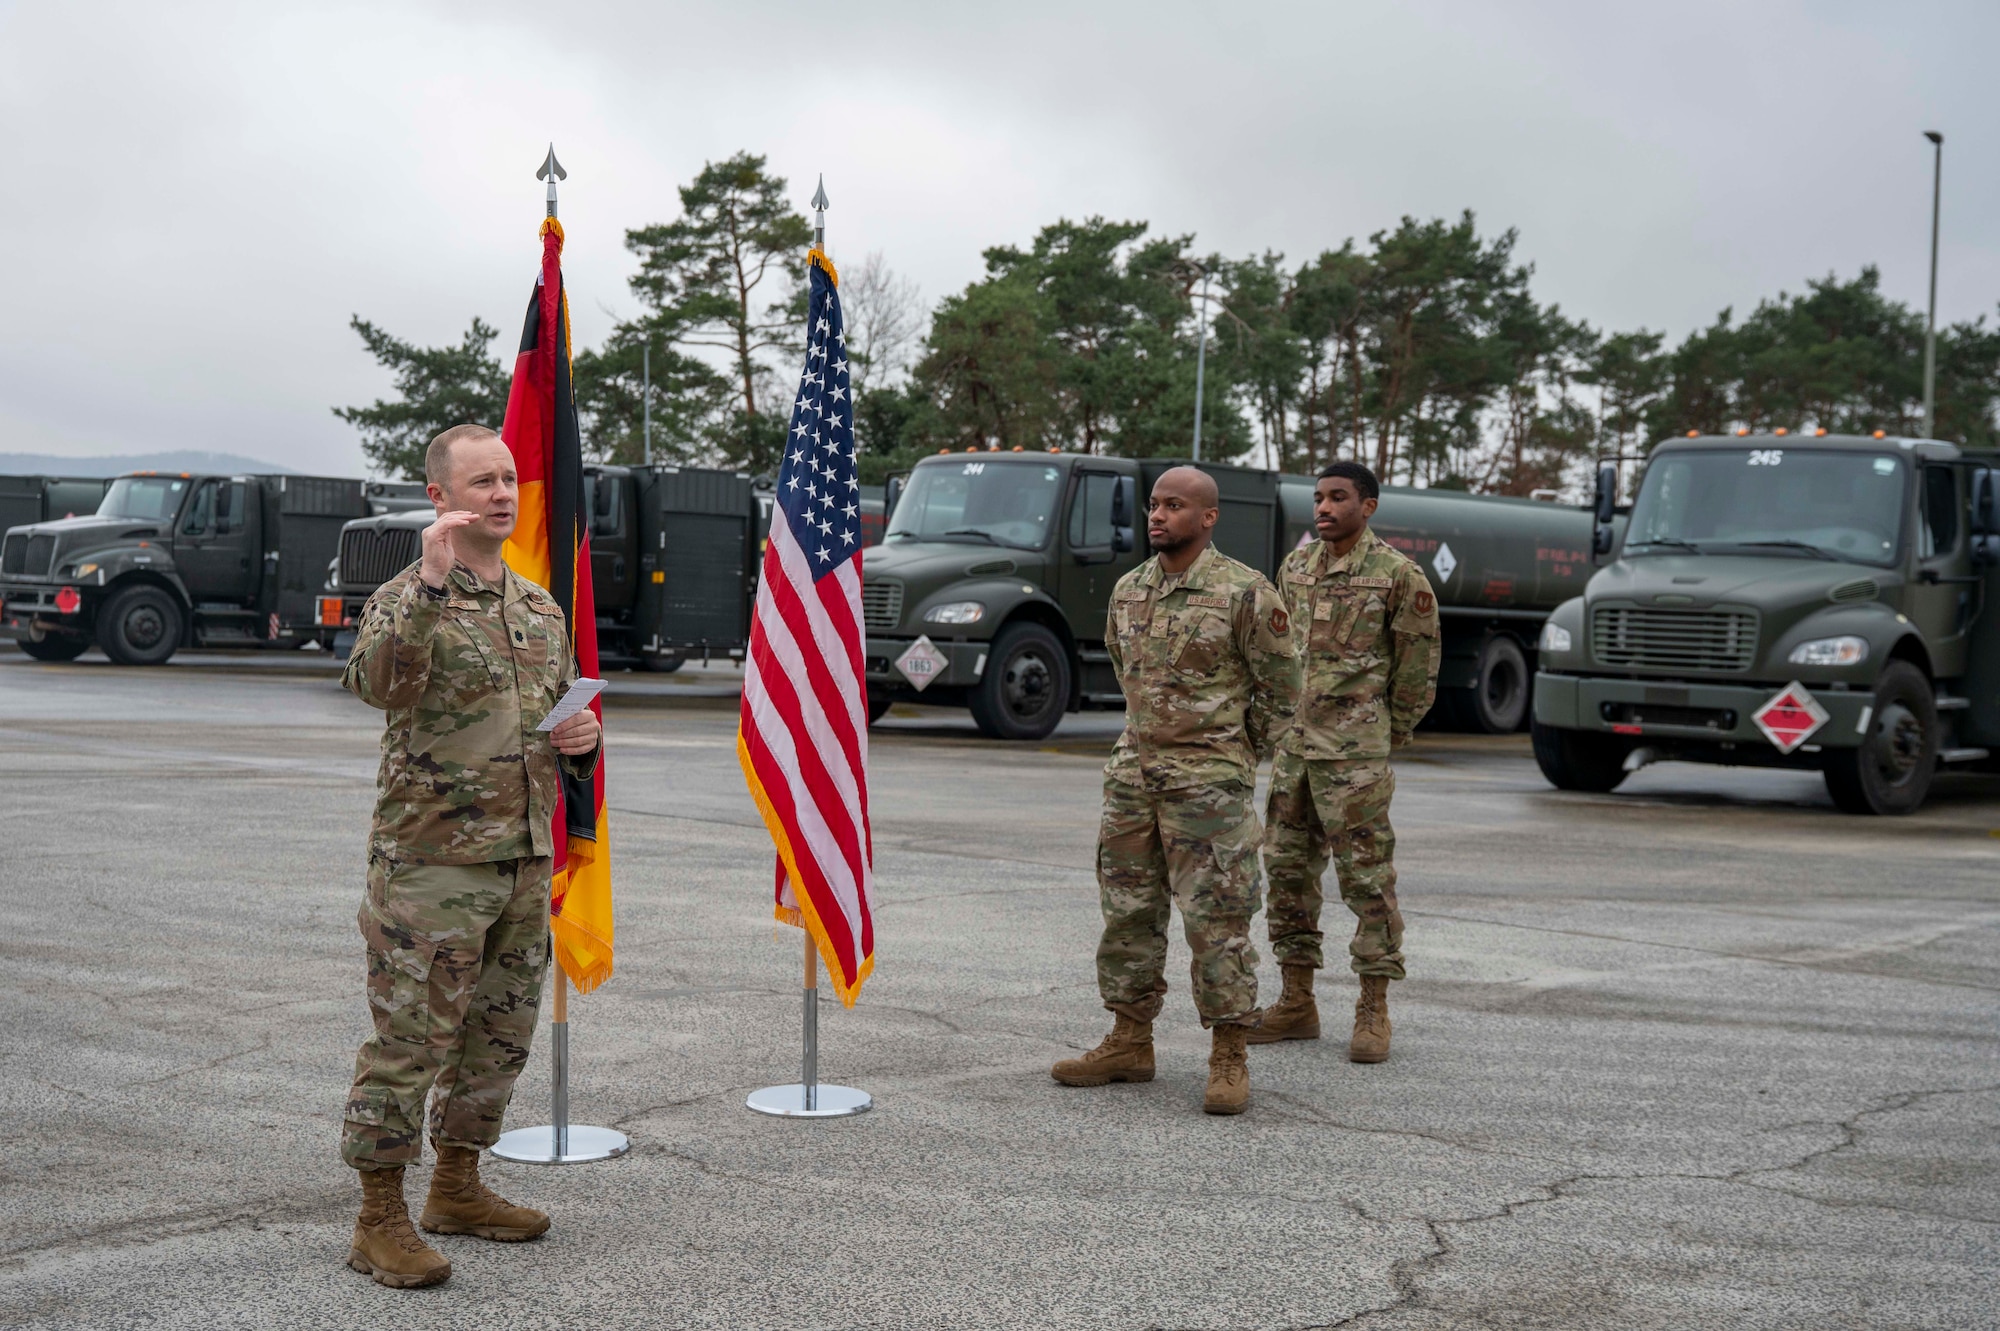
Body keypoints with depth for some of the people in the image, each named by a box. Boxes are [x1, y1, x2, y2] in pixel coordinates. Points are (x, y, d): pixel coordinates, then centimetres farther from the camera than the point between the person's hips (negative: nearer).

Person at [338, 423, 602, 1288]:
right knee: (407, 1042, -3)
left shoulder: (541, 609, 13)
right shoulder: (405, 599, -7)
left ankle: (457, 1190, 29)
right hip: (431, 861, -7)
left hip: (523, 860, 7)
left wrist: (583, 739, 1)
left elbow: (562, 716, 24)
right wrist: (431, 584, -37)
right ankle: (380, 1222, 7)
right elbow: (377, 683, -29)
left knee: (497, 1039, 15)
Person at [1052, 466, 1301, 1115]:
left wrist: (1235, 752, 5)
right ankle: (1129, 1042, 21)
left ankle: (1229, 1058, 4)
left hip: (1211, 781, -6)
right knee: (1128, 910, 10)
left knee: (1217, 918, -4)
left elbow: (1281, 686, -2)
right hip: (1132, 770, 6)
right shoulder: (1129, 589, 10)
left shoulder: (1245, 593, -9)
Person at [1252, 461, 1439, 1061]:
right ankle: (1297, 1004, 18)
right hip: (1291, 743, 6)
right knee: (1287, 868, 8)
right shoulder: (1296, 566, 11)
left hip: (1354, 749, -6)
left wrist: (1390, 734, 5)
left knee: (1366, 874, -3)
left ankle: (1374, 1012, 5)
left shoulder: (1398, 575, -7)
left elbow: (1418, 666, -1)